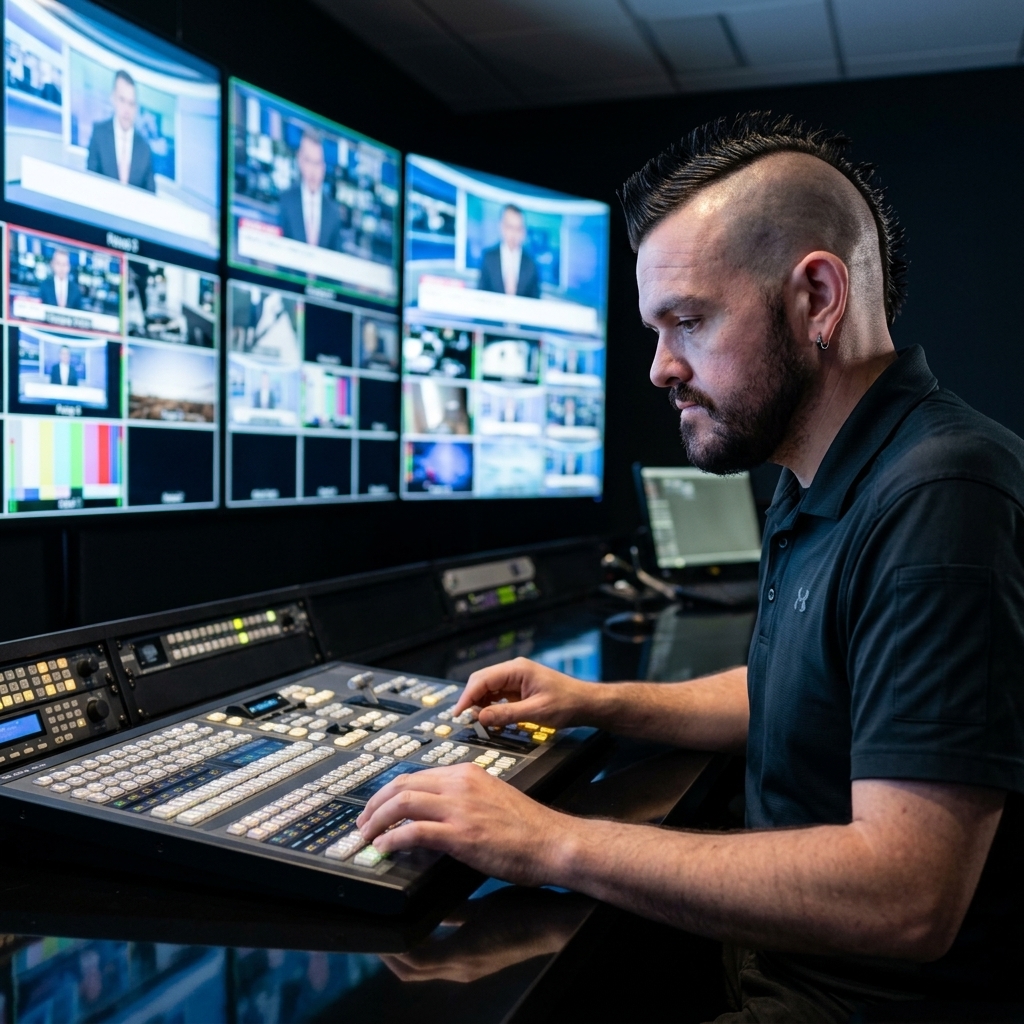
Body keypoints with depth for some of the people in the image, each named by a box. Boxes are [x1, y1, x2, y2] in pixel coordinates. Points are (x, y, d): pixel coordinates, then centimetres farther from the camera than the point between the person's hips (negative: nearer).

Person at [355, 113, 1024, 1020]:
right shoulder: (818, 493, 6)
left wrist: (558, 845, -27)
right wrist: (598, 703, 7)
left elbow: (904, 899, -31)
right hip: (780, 938, 8)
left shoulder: (943, 501, -27)